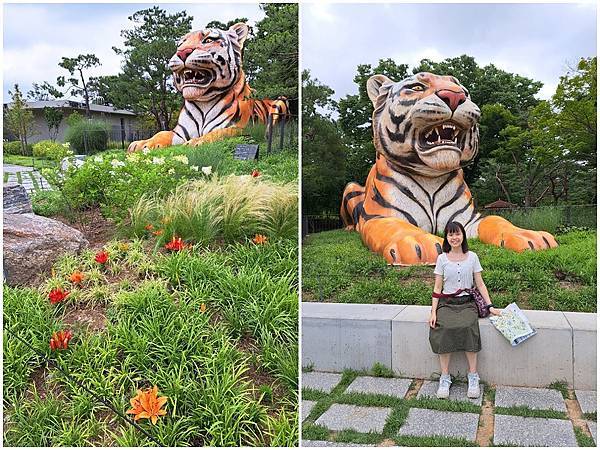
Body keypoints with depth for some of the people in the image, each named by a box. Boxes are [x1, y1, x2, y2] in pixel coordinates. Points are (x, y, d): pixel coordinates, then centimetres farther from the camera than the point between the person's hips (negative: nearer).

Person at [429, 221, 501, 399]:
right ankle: (445, 378, -23)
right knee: (444, 329, -30)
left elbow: (480, 284, 9)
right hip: (446, 303, 0)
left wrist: (490, 306, -1)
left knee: (468, 328, -31)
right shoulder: (442, 258, 5)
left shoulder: (472, 257, 7)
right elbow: (437, 288, 4)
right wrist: (433, 312, -6)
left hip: (467, 302, 0)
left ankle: (473, 377, -22)